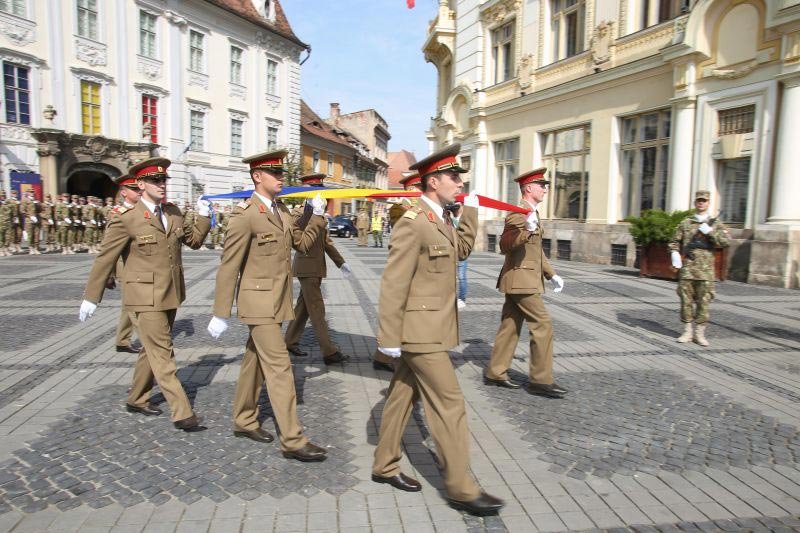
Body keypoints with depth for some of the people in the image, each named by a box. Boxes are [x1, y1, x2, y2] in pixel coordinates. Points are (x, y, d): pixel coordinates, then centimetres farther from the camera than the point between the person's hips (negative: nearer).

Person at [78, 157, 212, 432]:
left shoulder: (173, 212, 5)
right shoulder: (126, 220, -12)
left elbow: (194, 240, 14)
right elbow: (105, 260, -5)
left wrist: (203, 217, -2)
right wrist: (91, 297, -1)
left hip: (170, 295, 7)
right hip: (146, 297, -6)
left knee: (152, 350, 19)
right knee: (162, 354, -4)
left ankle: (136, 400, 37)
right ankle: (182, 413, 1)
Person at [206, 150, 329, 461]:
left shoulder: (281, 211, 10)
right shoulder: (244, 215, -15)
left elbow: (303, 244, 15)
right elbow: (229, 267, -14)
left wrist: (317, 216, 1)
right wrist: (221, 314, -13)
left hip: (276, 300, 8)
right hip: (259, 301, -8)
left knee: (256, 362, 18)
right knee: (279, 367, -7)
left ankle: (244, 421, 34)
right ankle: (292, 440, 0)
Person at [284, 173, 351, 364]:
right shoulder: (300, 212, -13)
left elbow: (326, 242, 19)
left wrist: (340, 262, 16)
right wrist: (311, 209, -39)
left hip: (317, 267, 9)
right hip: (307, 268, -8)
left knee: (304, 307, 16)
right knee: (317, 310, -5)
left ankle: (290, 341, 29)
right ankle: (329, 352, -1)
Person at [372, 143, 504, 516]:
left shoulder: (440, 220, 10)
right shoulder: (412, 224, -19)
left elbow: (461, 249, 23)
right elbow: (393, 285, -20)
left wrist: (470, 210, 15)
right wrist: (388, 338, -19)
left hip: (426, 329, 9)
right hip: (420, 332, -9)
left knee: (402, 396, 17)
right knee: (449, 404, -2)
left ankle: (385, 467, 31)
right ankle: (461, 488, 11)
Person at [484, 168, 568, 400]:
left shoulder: (533, 214, 17)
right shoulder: (518, 214, -14)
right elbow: (504, 246, -23)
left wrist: (551, 274, 18)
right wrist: (527, 230, -36)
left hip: (524, 279, 10)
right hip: (520, 279, -10)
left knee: (510, 326, 12)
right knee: (543, 324, -7)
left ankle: (495, 372, 20)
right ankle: (540, 380, 2)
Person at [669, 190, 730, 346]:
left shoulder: (716, 223, 8)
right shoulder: (685, 223, 12)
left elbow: (724, 242, -3)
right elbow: (674, 242, 14)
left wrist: (709, 231, -13)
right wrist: (675, 255, -4)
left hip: (705, 269, -1)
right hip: (687, 268, 1)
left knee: (703, 301, 0)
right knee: (686, 300, 3)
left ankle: (700, 333, 10)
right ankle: (687, 332, 13)